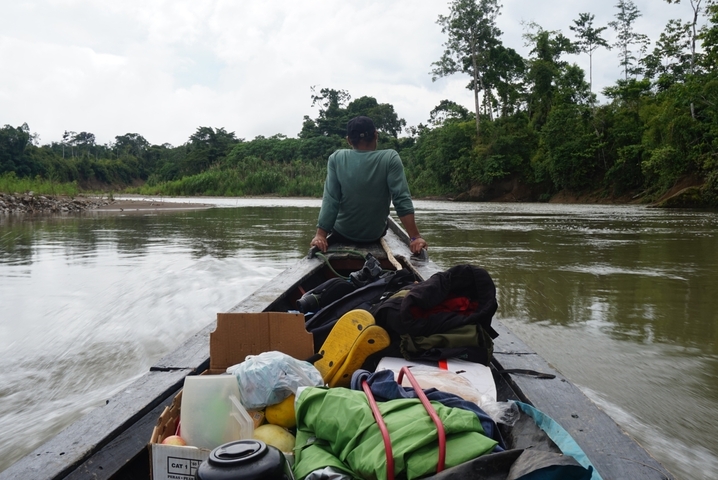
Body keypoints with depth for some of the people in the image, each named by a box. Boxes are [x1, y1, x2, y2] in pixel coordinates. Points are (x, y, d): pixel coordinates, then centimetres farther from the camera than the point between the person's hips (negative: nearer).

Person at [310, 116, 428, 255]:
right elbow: (402, 200, -24)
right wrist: (416, 237, -24)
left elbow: (330, 201, -19)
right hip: (376, 234, 0)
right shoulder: (390, 158, -17)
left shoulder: (336, 158, -14)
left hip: (342, 234, 0)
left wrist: (320, 235, -18)